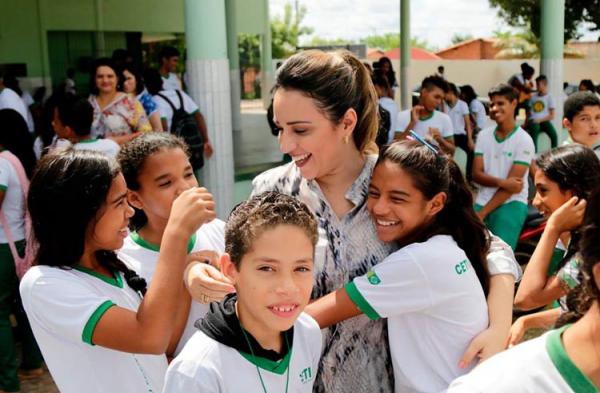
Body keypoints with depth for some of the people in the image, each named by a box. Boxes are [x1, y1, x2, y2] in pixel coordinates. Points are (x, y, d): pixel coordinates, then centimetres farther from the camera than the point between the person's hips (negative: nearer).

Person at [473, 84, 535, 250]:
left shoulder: (523, 140, -8)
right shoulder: (484, 135, 6)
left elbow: (511, 184, -12)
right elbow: (476, 174, 1)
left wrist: (481, 214, -15)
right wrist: (501, 182, -19)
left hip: (511, 204, -4)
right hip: (482, 202, 4)